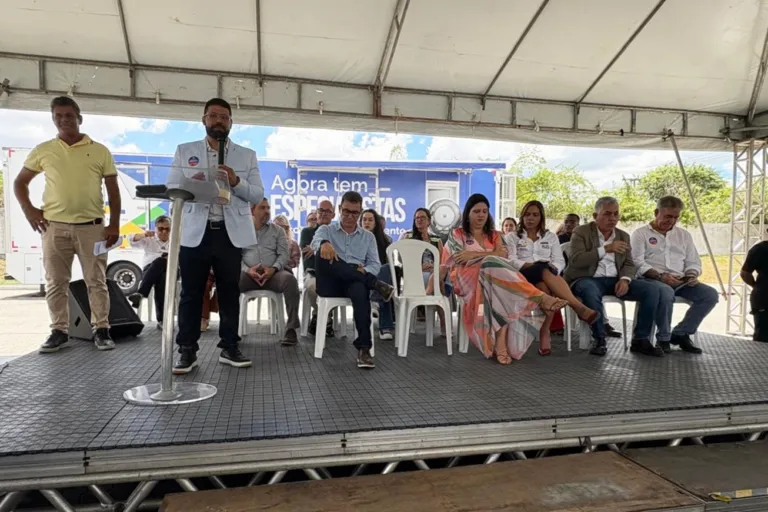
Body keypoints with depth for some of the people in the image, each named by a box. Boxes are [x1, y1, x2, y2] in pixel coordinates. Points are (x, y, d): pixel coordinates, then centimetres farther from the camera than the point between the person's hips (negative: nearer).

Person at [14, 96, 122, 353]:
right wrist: (28, 209, 2)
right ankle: (59, 330, 16)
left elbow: (113, 190, 6)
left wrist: (114, 224, -1)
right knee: (55, 282, 6)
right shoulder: (42, 150, 9)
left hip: (92, 226, -1)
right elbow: (20, 182, 18)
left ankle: (101, 330, 8)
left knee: (96, 281, 1)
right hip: (54, 226, 2)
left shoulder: (100, 151, 5)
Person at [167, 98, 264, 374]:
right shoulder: (184, 151, 11)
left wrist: (236, 181, -13)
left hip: (231, 233, 1)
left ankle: (229, 348, 16)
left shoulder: (247, 155, 11)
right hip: (195, 232, 0)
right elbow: (170, 189, 5)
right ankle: (188, 350, 12)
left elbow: (258, 195, 5)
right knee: (191, 293, 3)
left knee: (230, 292, 6)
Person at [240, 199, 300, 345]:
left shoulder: (277, 230, 16)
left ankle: (291, 328, -28)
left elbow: (284, 254, 5)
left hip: (273, 272, 0)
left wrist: (273, 269, -15)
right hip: (249, 273, 0)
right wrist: (248, 270, -15)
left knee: (290, 279, -34)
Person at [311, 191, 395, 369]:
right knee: (323, 254, -33)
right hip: (331, 284, 0)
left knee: (361, 290, -39)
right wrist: (324, 244, -36)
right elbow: (316, 242, -9)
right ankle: (375, 284, -31)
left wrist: (364, 272, -14)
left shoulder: (368, 236, 22)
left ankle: (364, 348, -38)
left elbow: (375, 264, 12)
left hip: (356, 282, 1)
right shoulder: (326, 230, 16)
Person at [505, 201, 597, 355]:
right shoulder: (512, 237, 17)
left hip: (547, 274, 2)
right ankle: (579, 307, -50)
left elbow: (559, 261, 11)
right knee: (544, 271, -38)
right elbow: (511, 261, 0)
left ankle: (545, 333, -41)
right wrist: (532, 265, -17)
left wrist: (552, 268, -14)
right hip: (523, 276, -2)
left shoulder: (551, 236, 23)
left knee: (545, 287, -39)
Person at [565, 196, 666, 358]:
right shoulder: (581, 232, -3)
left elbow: (629, 264, 12)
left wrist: (624, 279, -11)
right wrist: (605, 249, -23)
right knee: (591, 291, -40)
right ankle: (599, 339, -21)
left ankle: (640, 339, -6)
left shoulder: (623, 236, 14)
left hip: (615, 280, 6)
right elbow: (575, 261, -16)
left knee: (651, 290, -14)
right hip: (588, 279, -5)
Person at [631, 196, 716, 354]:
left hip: (680, 281, 6)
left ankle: (680, 333, -5)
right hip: (652, 279, -6)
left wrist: (691, 275, -5)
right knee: (666, 293, -38)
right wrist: (660, 276, -21)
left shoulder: (684, 235, 22)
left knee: (710, 294, -18)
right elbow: (637, 263, -8)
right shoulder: (641, 233, 5)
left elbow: (693, 262, 18)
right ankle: (663, 338, -16)